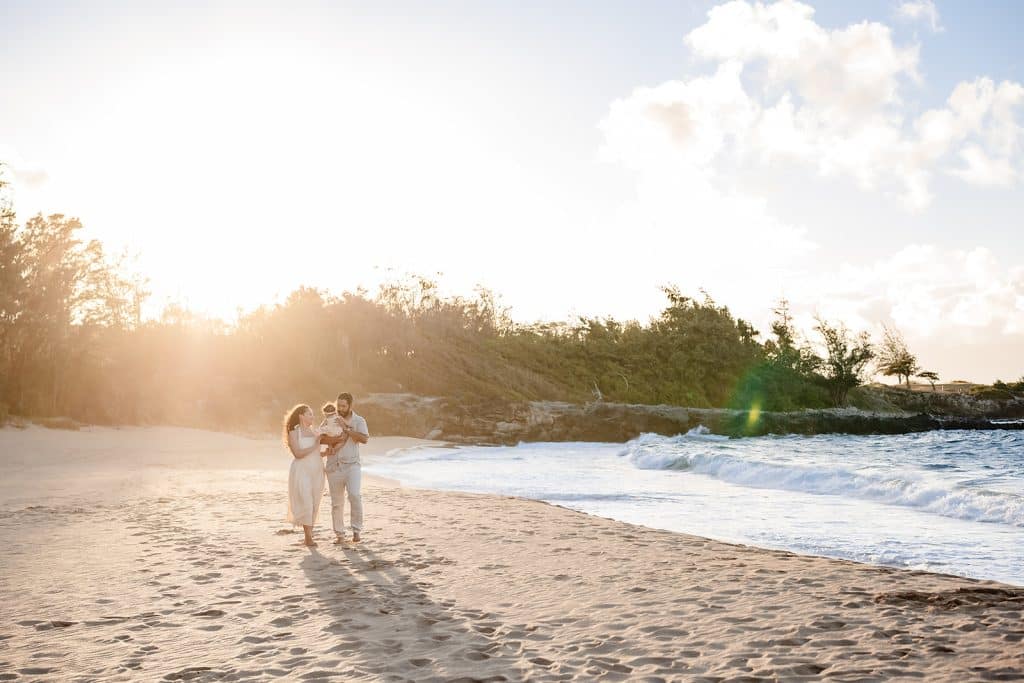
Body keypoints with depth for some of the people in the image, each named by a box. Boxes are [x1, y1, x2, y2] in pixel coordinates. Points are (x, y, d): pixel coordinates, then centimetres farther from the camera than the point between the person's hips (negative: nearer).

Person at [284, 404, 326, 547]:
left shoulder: (314, 432, 10)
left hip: (316, 471, 5)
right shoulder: (294, 433, -4)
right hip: (301, 471, -5)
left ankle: (308, 536, 11)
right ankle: (308, 537, -7)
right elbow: (297, 453, -14)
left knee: (314, 504, 4)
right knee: (305, 503, -11)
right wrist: (314, 446, -14)